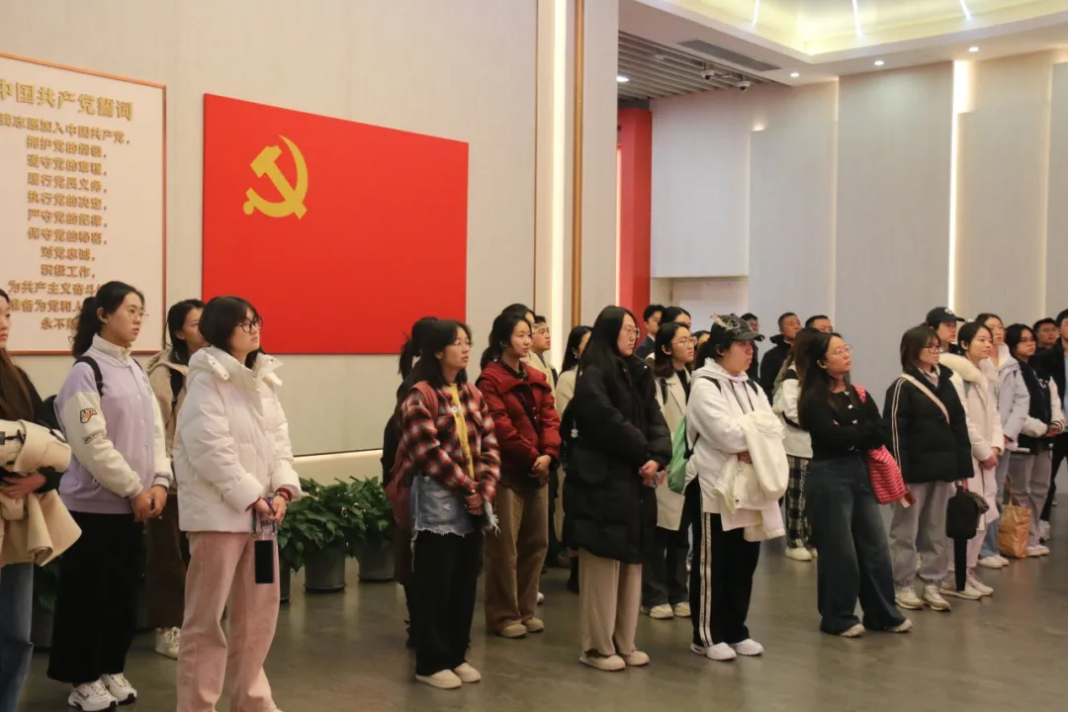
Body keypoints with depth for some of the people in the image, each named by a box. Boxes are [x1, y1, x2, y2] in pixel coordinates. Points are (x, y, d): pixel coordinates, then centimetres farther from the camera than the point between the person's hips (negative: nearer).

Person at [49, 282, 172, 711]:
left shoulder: (137, 371, 11)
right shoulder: (86, 371, -12)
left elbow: (155, 430, 10)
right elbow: (91, 443, -18)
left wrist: (159, 482, -4)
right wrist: (134, 488, -15)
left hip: (132, 504, 7)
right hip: (94, 503, -7)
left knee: (124, 591, 13)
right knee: (87, 594, 3)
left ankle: (111, 669, 27)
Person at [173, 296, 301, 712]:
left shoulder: (263, 378, 13)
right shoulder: (206, 379, -10)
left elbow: (279, 437, 10)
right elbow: (210, 448, -18)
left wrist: (282, 489, -5)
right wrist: (251, 496, -17)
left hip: (259, 510, 8)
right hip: (219, 511, -8)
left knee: (261, 609, 16)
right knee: (206, 618, 0)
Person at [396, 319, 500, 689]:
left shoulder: (472, 393, 12)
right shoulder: (420, 395, -9)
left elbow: (489, 444, 9)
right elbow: (429, 451, -15)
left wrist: (486, 488, -5)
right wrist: (466, 487, -13)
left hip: (473, 504, 7)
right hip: (437, 502, -7)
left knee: (465, 582, 12)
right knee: (434, 585, 1)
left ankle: (457, 655, 24)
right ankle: (431, 663, 11)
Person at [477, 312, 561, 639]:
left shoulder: (537, 378, 14)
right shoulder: (490, 380, -9)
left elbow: (550, 418, 6)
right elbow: (500, 428, -16)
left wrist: (549, 454, -10)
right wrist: (532, 456, -13)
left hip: (538, 471, 8)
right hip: (507, 472, -7)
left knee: (536, 542, 12)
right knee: (504, 547, -1)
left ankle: (525, 609, 24)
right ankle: (503, 615, 10)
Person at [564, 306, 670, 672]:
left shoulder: (638, 374, 15)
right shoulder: (593, 376, -8)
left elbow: (655, 420, 6)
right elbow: (610, 424, -18)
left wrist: (657, 458, -11)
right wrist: (645, 456, -10)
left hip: (636, 480, 8)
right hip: (602, 480, -8)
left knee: (632, 563, 11)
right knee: (602, 565, -2)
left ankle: (624, 642, 20)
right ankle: (597, 646, 7)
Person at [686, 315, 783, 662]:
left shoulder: (752, 387, 15)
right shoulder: (704, 385, -9)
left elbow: (773, 428, 3)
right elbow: (725, 434, -21)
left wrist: (749, 444, -14)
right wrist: (756, 436, -7)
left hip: (750, 486, 7)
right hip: (715, 486, -7)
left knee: (744, 561, 12)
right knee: (712, 564, 0)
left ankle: (735, 631, 23)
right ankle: (706, 636, 9)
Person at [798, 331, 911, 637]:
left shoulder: (858, 395, 11)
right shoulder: (814, 400, -8)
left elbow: (881, 435, 1)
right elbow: (834, 437, -21)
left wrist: (850, 436, -13)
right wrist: (864, 432, -5)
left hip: (861, 473, 6)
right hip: (829, 477, -6)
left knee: (876, 546, 10)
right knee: (838, 550, 2)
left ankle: (884, 614, 22)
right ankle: (838, 618, 15)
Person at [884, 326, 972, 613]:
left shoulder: (945, 383, 12)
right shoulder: (902, 386, -8)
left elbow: (959, 426, 13)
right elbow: (894, 432, -12)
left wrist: (962, 468, 8)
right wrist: (900, 473, -17)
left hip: (942, 469, 6)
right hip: (914, 470, -6)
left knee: (936, 531, 11)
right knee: (906, 531, 4)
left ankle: (932, 585, 20)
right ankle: (902, 587, 12)